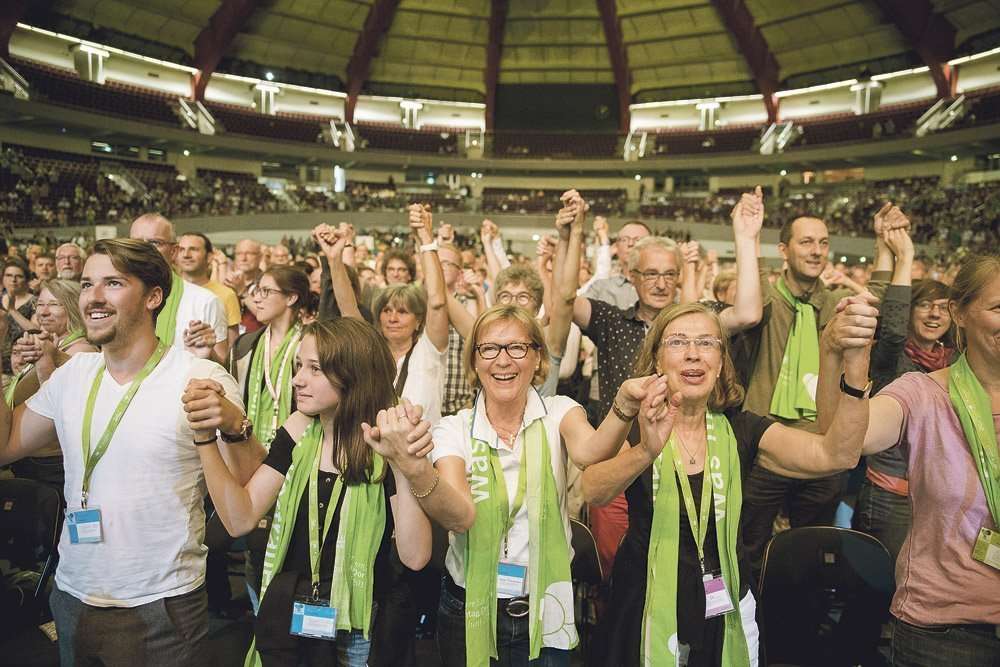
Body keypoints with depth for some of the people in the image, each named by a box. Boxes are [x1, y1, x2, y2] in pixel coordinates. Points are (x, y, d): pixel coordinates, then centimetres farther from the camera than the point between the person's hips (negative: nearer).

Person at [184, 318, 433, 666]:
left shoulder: (384, 442, -17)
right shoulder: (298, 432, -3)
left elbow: (414, 557, -25)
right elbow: (240, 520, -8)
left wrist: (402, 464, -36)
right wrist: (206, 437, -16)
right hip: (281, 618, 4)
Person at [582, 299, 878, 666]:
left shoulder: (740, 429, -6)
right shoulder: (632, 426, -13)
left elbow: (835, 455, -20)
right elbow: (593, 491, -31)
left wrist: (854, 360, -35)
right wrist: (646, 451, -51)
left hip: (727, 614, 3)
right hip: (648, 612, -2)